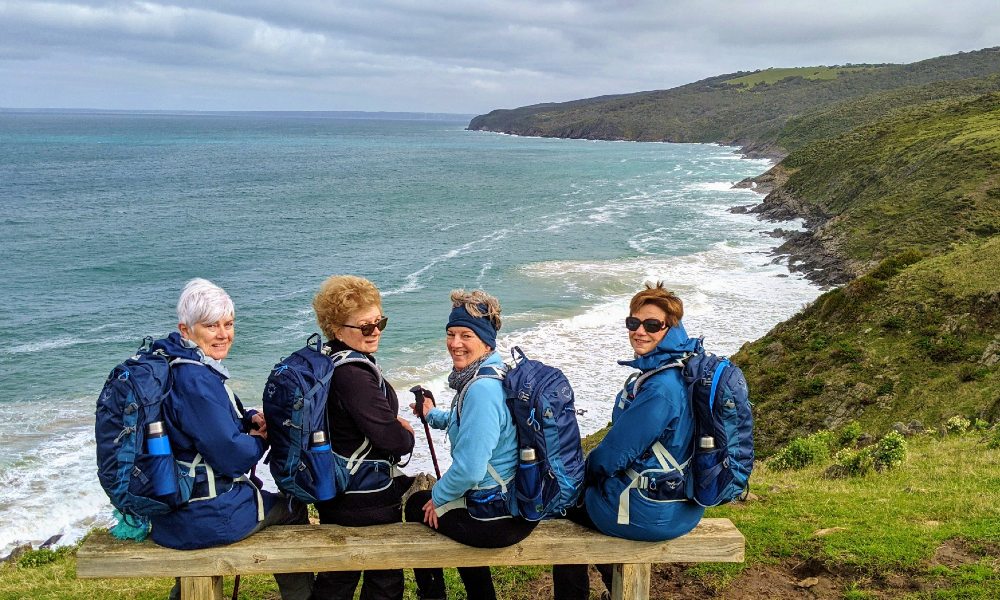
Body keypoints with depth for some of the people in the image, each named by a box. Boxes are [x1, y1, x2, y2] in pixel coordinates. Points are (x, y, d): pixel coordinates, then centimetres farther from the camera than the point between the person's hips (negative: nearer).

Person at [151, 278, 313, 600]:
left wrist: (249, 419, 0)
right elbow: (233, 456, -24)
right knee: (293, 507, 14)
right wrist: (262, 438, -4)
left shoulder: (176, 365, 4)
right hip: (206, 518, -9)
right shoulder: (195, 380, -26)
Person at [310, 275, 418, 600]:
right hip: (368, 496, -9)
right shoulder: (353, 375, -26)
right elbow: (389, 437, -25)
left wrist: (394, 425, 6)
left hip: (335, 491, 9)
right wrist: (407, 436, -3)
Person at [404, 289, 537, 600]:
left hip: (498, 519, -9)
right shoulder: (497, 373, 5)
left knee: (417, 505, 16)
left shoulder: (481, 388, -25)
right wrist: (433, 415, 29)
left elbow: (469, 469, -26)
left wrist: (438, 498, -10)